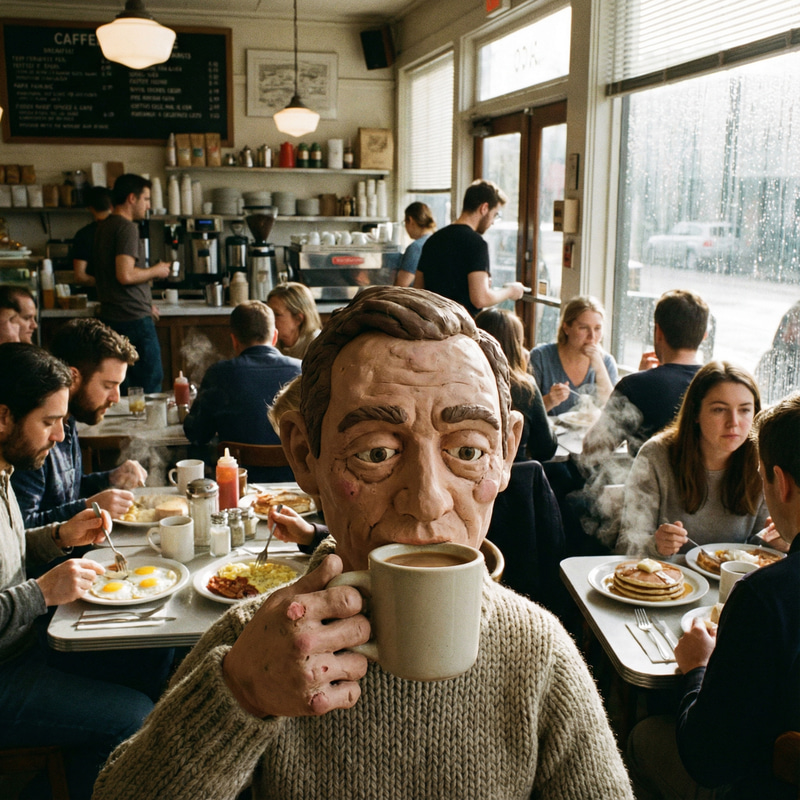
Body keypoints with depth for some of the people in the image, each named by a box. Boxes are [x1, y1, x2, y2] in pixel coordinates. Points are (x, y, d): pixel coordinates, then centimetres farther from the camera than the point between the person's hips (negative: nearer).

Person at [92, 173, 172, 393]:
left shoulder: (103, 227, 16)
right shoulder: (126, 227, -14)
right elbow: (125, 275, -24)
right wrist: (155, 271, -7)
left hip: (110, 317, 10)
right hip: (133, 318, -10)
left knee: (121, 387, 13)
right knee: (150, 384, -3)